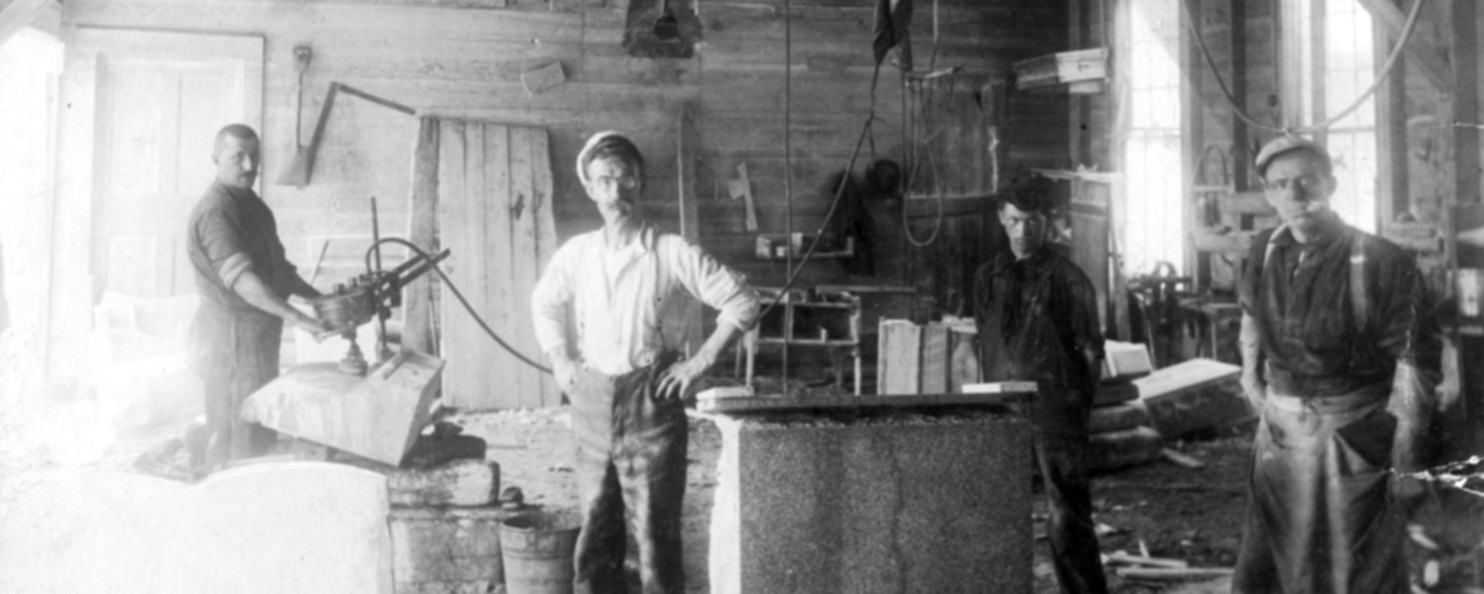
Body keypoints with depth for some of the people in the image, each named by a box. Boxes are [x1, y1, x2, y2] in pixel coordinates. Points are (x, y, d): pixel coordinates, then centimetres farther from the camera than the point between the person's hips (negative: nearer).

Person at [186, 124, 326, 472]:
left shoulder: (251, 204, 13)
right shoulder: (215, 211, -19)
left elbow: (276, 265, 22)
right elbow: (240, 277, -31)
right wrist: (296, 317, -38)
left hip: (260, 332, 10)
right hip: (233, 332, -10)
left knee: (261, 433, 16)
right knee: (238, 433, -5)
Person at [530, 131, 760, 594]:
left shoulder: (672, 253, -7)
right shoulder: (576, 253, 4)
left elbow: (742, 302, -5)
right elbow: (544, 303, 23)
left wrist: (699, 362, -8)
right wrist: (559, 360, 11)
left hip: (650, 404, -4)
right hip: (592, 406, 4)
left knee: (656, 534, -2)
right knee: (595, 537, 10)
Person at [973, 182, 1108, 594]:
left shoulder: (1067, 278, -2)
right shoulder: (988, 277, 10)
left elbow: (1091, 351, 1)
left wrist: (1077, 410, -1)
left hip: (1055, 410, -4)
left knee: (1067, 519, -4)